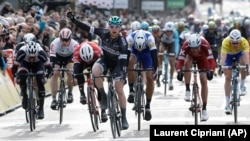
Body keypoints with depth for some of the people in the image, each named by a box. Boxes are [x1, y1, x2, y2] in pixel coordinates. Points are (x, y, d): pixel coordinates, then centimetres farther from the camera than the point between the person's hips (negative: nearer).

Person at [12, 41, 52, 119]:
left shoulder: (41, 53, -36)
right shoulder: (21, 52, -37)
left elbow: (49, 67, -28)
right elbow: (14, 67, -27)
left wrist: (46, 77, -43)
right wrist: (15, 77, -43)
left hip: (38, 64, 0)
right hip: (25, 63, 0)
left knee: (40, 83, -18)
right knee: (22, 76, -30)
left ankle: (41, 109, -8)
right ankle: (24, 96, -8)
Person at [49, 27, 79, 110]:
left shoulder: (74, 44, -38)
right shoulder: (55, 43, -37)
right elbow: (51, 58, -38)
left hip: (69, 57, 0)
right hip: (58, 56, 0)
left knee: (70, 73, -20)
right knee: (55, 74, -17)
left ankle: (70, 93, 7)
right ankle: (54, 99, -10)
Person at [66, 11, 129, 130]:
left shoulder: (122, 41, -26)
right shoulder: (104, 33, -19)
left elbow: (123, 59, -31)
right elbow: (87, 29, -15)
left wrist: (123, 73, -45)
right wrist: (73, 20, -22)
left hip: (117, 63, -2)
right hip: (104, 60, 2)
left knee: (119, 89, -10)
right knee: (95, 71, -33)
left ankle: (124, 118, -1)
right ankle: (103, 96, -14)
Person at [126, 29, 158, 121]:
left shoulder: (149, 38, -36)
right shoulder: (130, 38, -35)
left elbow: (154, 55, -38)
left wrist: (154, 70, -46)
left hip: (147, 53, 0)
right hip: (134, 52, 0)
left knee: (150, 78, -13)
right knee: (130, 62, -35)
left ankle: (148, 106, -2)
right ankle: (131, 91, -25)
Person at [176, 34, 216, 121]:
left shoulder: (205, 45, -40)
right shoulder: (186, 46, -39)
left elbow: (211, 61, -43)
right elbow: (180, 61, -42)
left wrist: (211, 71, -61)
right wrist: (179, 71, -59)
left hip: (202, 57, 0)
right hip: (190, 56, 0)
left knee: (204, 80, -9)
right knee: (187, 62, -35)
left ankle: (204, 109, -1)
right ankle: (187, 90, -21)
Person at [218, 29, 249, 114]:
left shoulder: (244, 42, -37)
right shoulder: (226, 42, -40)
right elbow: (223, 56, -48)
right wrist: (221, 66, -64)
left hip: (239, 53, 2)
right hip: (229, 55, -2)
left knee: (243, 63, -27)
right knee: (228, 78, -10)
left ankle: (242, 86, -3)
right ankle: (227, 104, -5)